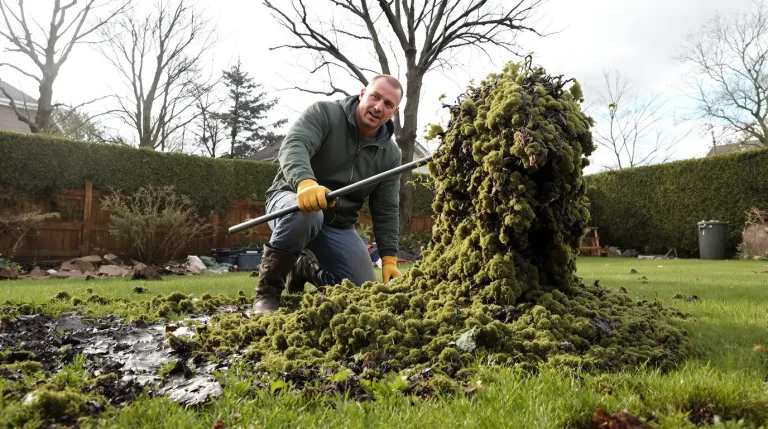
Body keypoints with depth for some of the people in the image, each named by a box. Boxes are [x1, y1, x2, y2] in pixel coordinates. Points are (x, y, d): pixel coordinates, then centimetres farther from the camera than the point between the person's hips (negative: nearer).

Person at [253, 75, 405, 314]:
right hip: (292, 199, -5)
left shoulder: (391, 155, 2)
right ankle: (268, 289, -19)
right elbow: (293, 146, -30)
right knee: (305, 212, -42)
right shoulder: (323, 113, -11)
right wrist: (305, 182, -52)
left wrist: (389, 259, -4)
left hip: (338, 225, 5)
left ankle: (304, 269, 22)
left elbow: (386, 211, 4)